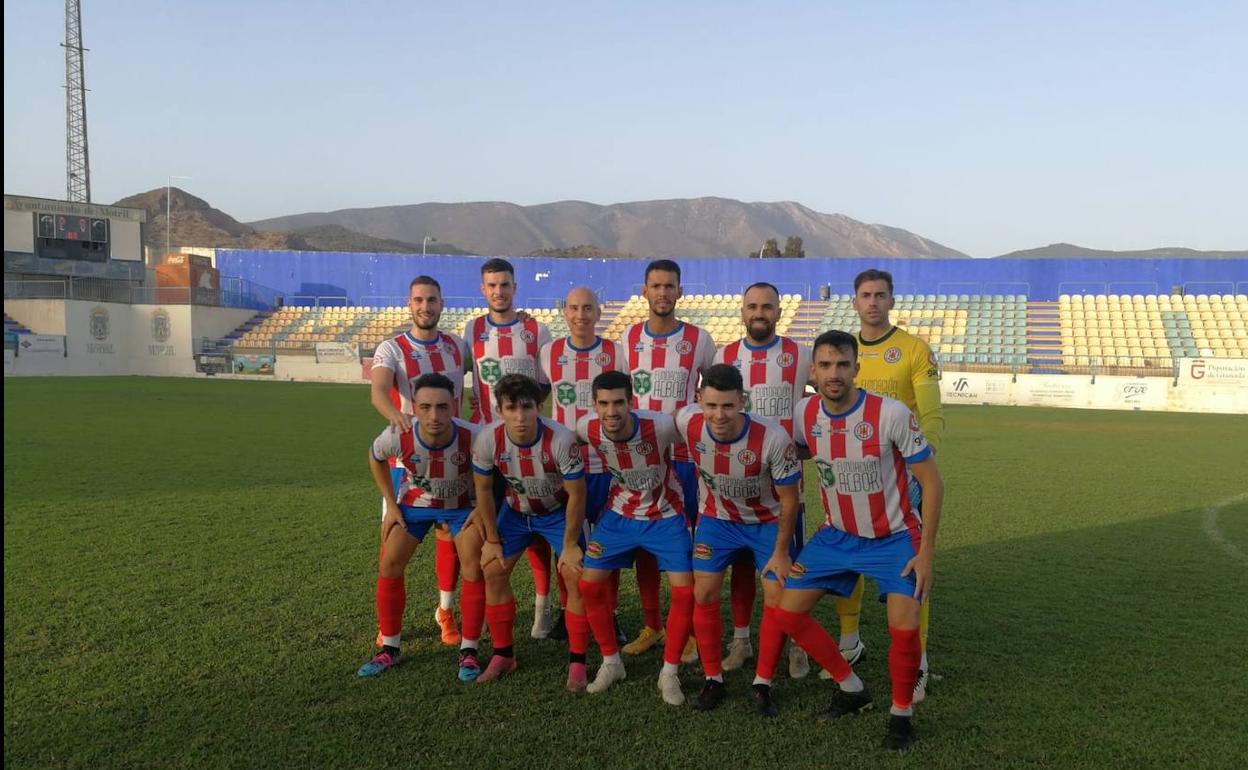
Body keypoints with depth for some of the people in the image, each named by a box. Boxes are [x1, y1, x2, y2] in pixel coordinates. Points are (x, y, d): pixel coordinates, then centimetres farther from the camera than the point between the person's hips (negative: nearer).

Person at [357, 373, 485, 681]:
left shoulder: (472, 437, -36)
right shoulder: (397, 436, -32)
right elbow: (375, 458, -5)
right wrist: (391, 504, -5)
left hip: (461, 504, -1)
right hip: (414, 502, 2)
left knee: (474, 570, -11)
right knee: (389, 567, -4)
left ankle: (468, 651, 5)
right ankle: (389, 649, 14)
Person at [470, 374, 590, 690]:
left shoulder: (561, 439, -35)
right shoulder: (487, 439, -26)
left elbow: (577, 494, -21)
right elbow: (483, 489, -8)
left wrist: (570, 544, -15)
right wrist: (492, 540, -2)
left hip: (558, 510, -3)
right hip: (516, 510, 3)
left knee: (576, 576, -14)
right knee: (493, 571, -2)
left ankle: (577, 663, 1)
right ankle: (503, 655, 17)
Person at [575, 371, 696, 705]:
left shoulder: (661, 426, -32)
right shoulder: (586, 428, -22)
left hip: (666, 516, -3)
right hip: (619, 514, 3)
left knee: (685, 591, -11)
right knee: (590, 584, 0)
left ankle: (670, 673, 9)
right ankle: (611, 662, 21)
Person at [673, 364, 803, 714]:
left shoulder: (773, 438, -35)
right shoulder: (686, 422, -26)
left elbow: (789, 499, -19)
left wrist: (781, 551, -11)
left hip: (768, 521, -2)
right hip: (716, 519, 3)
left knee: (778, 600, -5)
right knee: (704, 597, 1)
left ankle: (763, 684, 14)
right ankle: (713, 679, 18)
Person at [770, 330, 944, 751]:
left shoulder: (891, 414, -24)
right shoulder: (803, 415, -12)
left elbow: (932, 483, -14)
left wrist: (926, 550, -17)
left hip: (895, 537, -4)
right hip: (837, 536, 5)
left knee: (904, 628, -19)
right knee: (787, 613, 1)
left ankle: (902, 714, 10)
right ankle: (852, 688, 22)